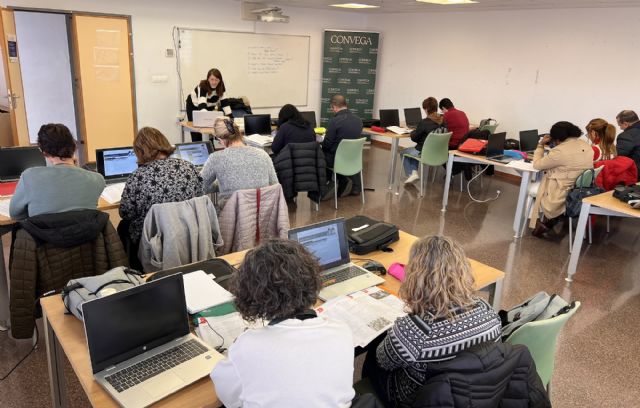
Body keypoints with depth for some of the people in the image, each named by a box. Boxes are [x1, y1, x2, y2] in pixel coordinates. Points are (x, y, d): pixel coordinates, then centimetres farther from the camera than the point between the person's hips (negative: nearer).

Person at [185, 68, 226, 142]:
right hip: (194, 105, -4)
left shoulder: (221, 87, -23)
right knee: (196, 131, -7)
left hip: (209, 106, 4)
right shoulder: (202, 86, -38)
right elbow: (202, 105, -50)